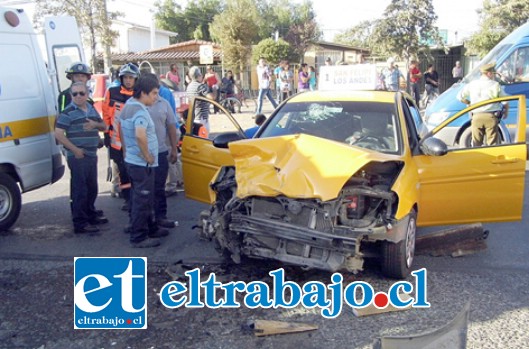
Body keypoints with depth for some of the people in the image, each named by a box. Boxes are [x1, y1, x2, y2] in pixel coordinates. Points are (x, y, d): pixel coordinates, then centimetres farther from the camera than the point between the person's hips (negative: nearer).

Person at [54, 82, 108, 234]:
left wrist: (96, 124, -5)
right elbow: (58, 134, -14)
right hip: (78, 156, -7)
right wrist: (74, 149, -19)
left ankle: (90, 214, 35)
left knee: (92, 188, 18)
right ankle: (80, 223, 2)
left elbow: (104, 126, 18)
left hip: (92, 155, 8)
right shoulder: (68, 112, -10)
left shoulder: (92, 109, 12)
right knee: (79, 190, -4)